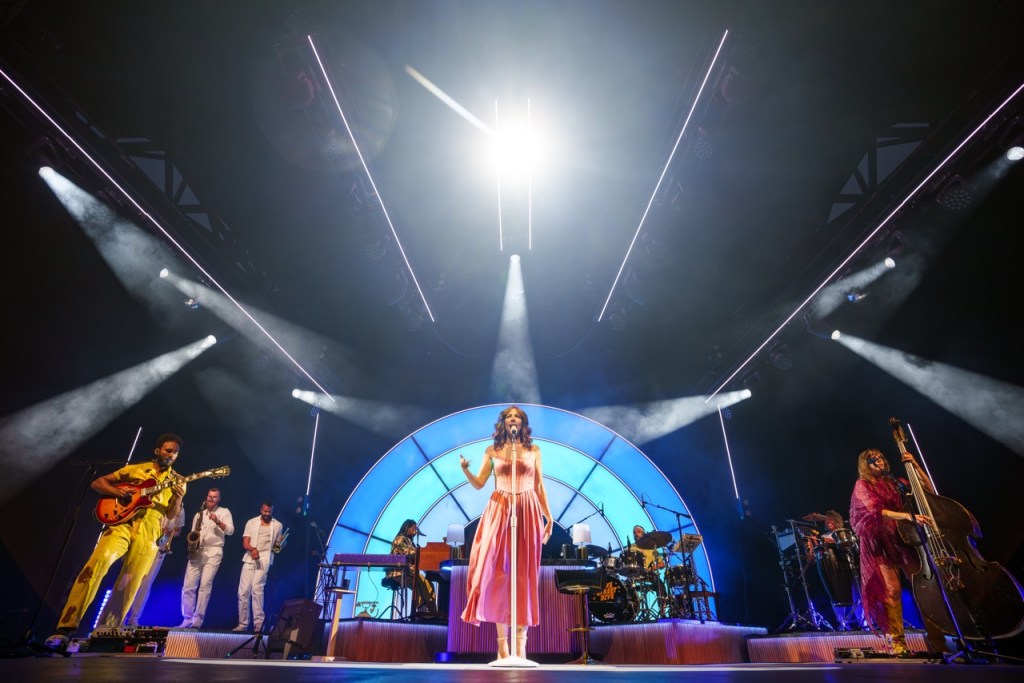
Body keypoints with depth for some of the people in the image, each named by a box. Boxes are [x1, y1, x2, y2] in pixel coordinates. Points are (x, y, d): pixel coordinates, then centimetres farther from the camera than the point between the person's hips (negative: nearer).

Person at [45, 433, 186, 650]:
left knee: (129, 589, -1)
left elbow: (171, 515, 9)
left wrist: (178, 499, -13)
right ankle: (65, 629, -23)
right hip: (122, 524, -2)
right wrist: (121, 494, -7)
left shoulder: (178, 481, 15)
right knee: (98, 563, -26)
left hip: (148, 534, 2)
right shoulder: (135, 469, 12)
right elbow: (97, 483, 11)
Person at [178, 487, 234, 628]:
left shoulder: (224, 512, 5)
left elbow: (230, 531, -7)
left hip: (213, 552, -4)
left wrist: (218, 522, -21)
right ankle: (187, 619, 9)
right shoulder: (199, 514, 18)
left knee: (205, 585, -11)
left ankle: (198, 620, -5)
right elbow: (192, 532, 18)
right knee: (188, 586, 0)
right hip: (196, 553, 4)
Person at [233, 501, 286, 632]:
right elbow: (245, 543, 0)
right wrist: (252, 549, -21)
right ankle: (242, 624, 15)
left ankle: (259, 623, -11)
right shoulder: (251, 522, 8)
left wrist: (281, 544, -6)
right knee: (243, 591, 2)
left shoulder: (278, 525, 9)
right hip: (249, 559, 2)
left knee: (256, 588, -16)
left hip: (265, 559, -2)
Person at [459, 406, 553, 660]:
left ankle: (521, 640, 6)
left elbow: (540, 487, 10)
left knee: (524, 574, 0)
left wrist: (549, 517, 6)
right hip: (499, 511, 0)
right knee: (497, 571, -3)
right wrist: (465, 469, -15)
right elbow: (479, 484, 4)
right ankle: (502, 640, 6)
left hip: (528, 512, 0)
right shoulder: (492, 451, 9)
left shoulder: (534, 450, 10)